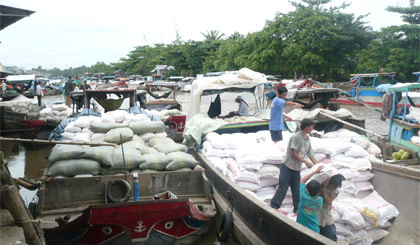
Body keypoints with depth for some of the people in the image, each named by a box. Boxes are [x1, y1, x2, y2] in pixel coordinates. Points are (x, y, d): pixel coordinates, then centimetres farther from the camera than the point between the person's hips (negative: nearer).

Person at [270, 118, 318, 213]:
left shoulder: (308, 140, 9)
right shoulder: (296, 137, -17)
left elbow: (311, 155, 11)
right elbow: (293, 154, -19)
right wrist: (306, 162, -17)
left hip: (297, 169, 7)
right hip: (287, 167, -7)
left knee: (296, 190, 10)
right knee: (283, 188, -3)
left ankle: (297, 208, 22)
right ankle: (273, 206, 10)